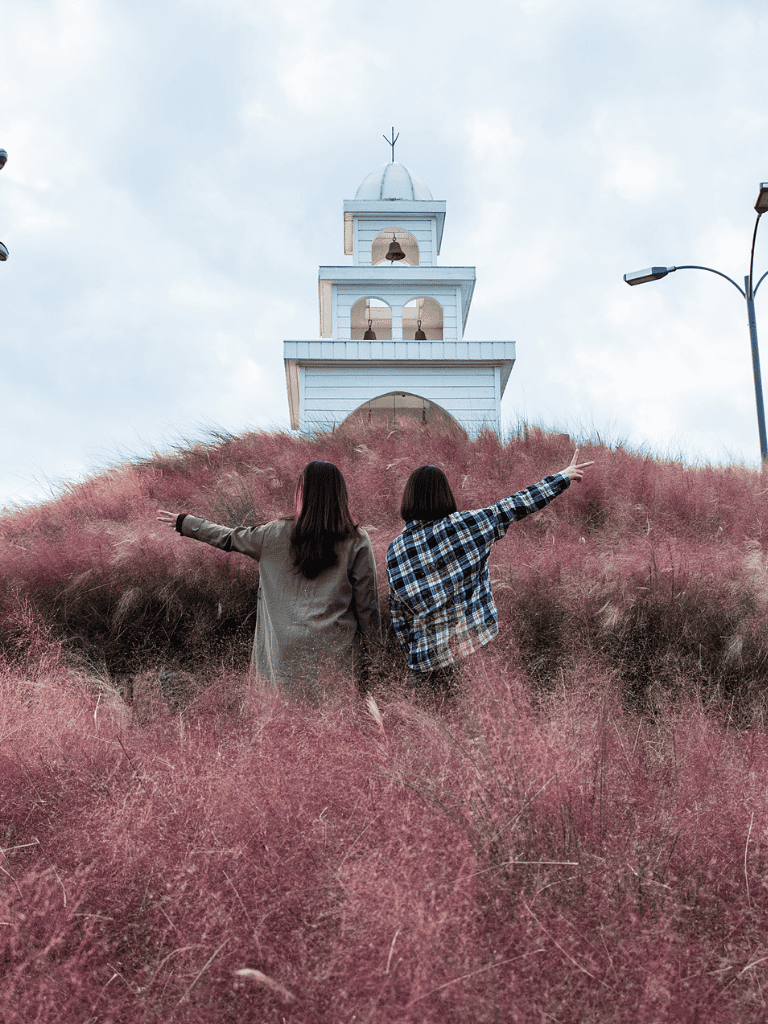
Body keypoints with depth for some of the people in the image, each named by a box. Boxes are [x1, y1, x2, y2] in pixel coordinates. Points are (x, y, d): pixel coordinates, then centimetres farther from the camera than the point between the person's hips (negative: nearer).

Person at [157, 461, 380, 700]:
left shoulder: (276, 534, 0)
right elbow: (366, 603, -1)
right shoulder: (357, 541, -4)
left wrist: (183, 522, 31)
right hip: (338, 653, -1)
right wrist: (370, 654, 10)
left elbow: (228, 538, 15)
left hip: (285, 654, 1)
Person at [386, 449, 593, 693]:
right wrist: (563, 477, 9)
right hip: (476, 645, -2)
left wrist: (413, 655, 18)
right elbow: (515, 506, -2)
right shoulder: (463, 524, -9)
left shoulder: (394, 551, 0)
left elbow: (398, 614, 6)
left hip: (428, 659, 2)